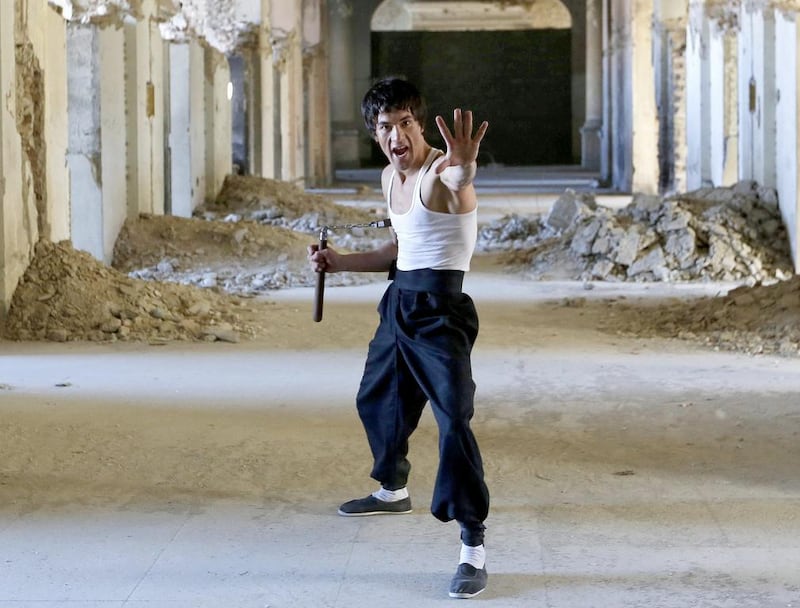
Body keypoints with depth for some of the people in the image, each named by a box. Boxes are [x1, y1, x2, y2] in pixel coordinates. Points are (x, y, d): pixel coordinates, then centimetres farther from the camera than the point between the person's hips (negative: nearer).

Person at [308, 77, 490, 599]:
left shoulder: (441, 172, -16)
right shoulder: (391, 178, 12)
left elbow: (459, 180, -44)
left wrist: (464, 166, -68)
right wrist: (339, 262, 17)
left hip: (439, 307, -9)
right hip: (399, 302, 10)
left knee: (454, 420, -18)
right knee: (375, 399, 25)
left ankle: (474, 548, -19)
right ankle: (393, 491, 51)